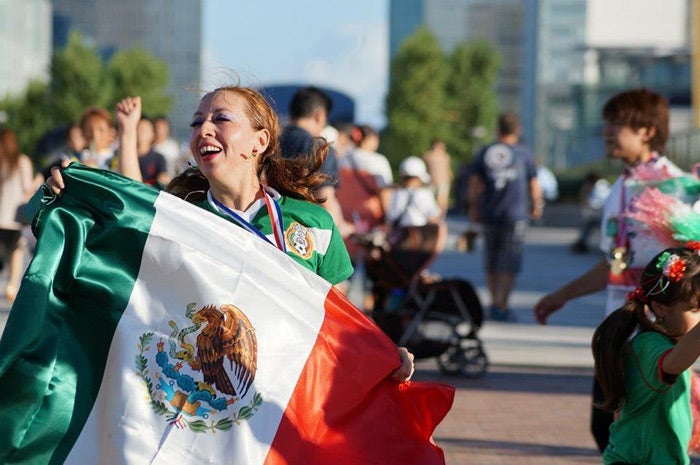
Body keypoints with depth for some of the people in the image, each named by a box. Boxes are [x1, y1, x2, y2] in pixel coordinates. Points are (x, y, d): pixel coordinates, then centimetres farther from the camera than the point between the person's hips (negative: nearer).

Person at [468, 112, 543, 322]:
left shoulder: (484, 153, 5)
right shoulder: (524, 153, 0)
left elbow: (474, 182, 1)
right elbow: (534, 185, 6)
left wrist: (473, 208, 9)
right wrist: (536, 206, 21)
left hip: (488, 215, 3)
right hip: (515, 214, -3)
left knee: (491, 260, 15)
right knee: (509, 263, -2)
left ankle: (495, 303, 24)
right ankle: (501, 306, -12)